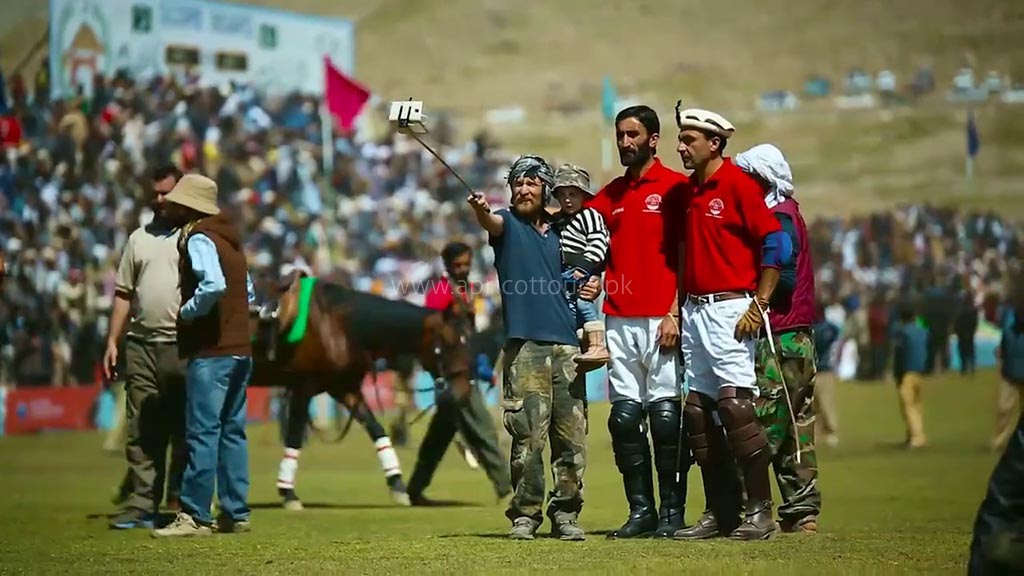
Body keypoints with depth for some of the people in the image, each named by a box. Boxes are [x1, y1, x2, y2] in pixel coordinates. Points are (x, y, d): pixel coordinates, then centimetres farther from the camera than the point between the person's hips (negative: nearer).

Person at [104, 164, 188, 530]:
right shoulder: (139, 238, 16)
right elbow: (123, 294, 16)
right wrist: (113, 341, 9)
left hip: (182, 348, -4)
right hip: (141, 345, 4)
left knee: (184, 431, -1)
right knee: (141, 432, 4)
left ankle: (182, 505, 4)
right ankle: (141, 507, 6)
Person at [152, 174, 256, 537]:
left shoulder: (199, 239, -10)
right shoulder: (229, 239, 17)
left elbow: (213, 286, -27)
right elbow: (248, 292, 22)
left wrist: (187, 313, -13)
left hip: (211, 351, -9)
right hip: (240, 348, 9)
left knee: (202, 432, -7)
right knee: (232, 431, 11)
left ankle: (195, 516, -7)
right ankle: (236, 513, 13)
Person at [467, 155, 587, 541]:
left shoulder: (557, 231, 18)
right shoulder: (508, 223, 7)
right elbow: (492, 223, -18)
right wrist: (481, 212, -41)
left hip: (566, 342, 4)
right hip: (525, 343, -4)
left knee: (572, 435, 1)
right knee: (528, 435, -9)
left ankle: (565, 513, 9)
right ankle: (525, 514, -2)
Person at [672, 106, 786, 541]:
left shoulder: (738, 184, -8)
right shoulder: (689, 190, 15)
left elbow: (775, 244, -13)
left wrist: (759, 305, -15)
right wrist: (677, 308, 15)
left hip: (730, 309, -8)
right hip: (694, 310, 8)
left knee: (734, 403, -14)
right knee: (697, 409, 6)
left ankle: (760, 510, -9)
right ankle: (719, 512, 12)